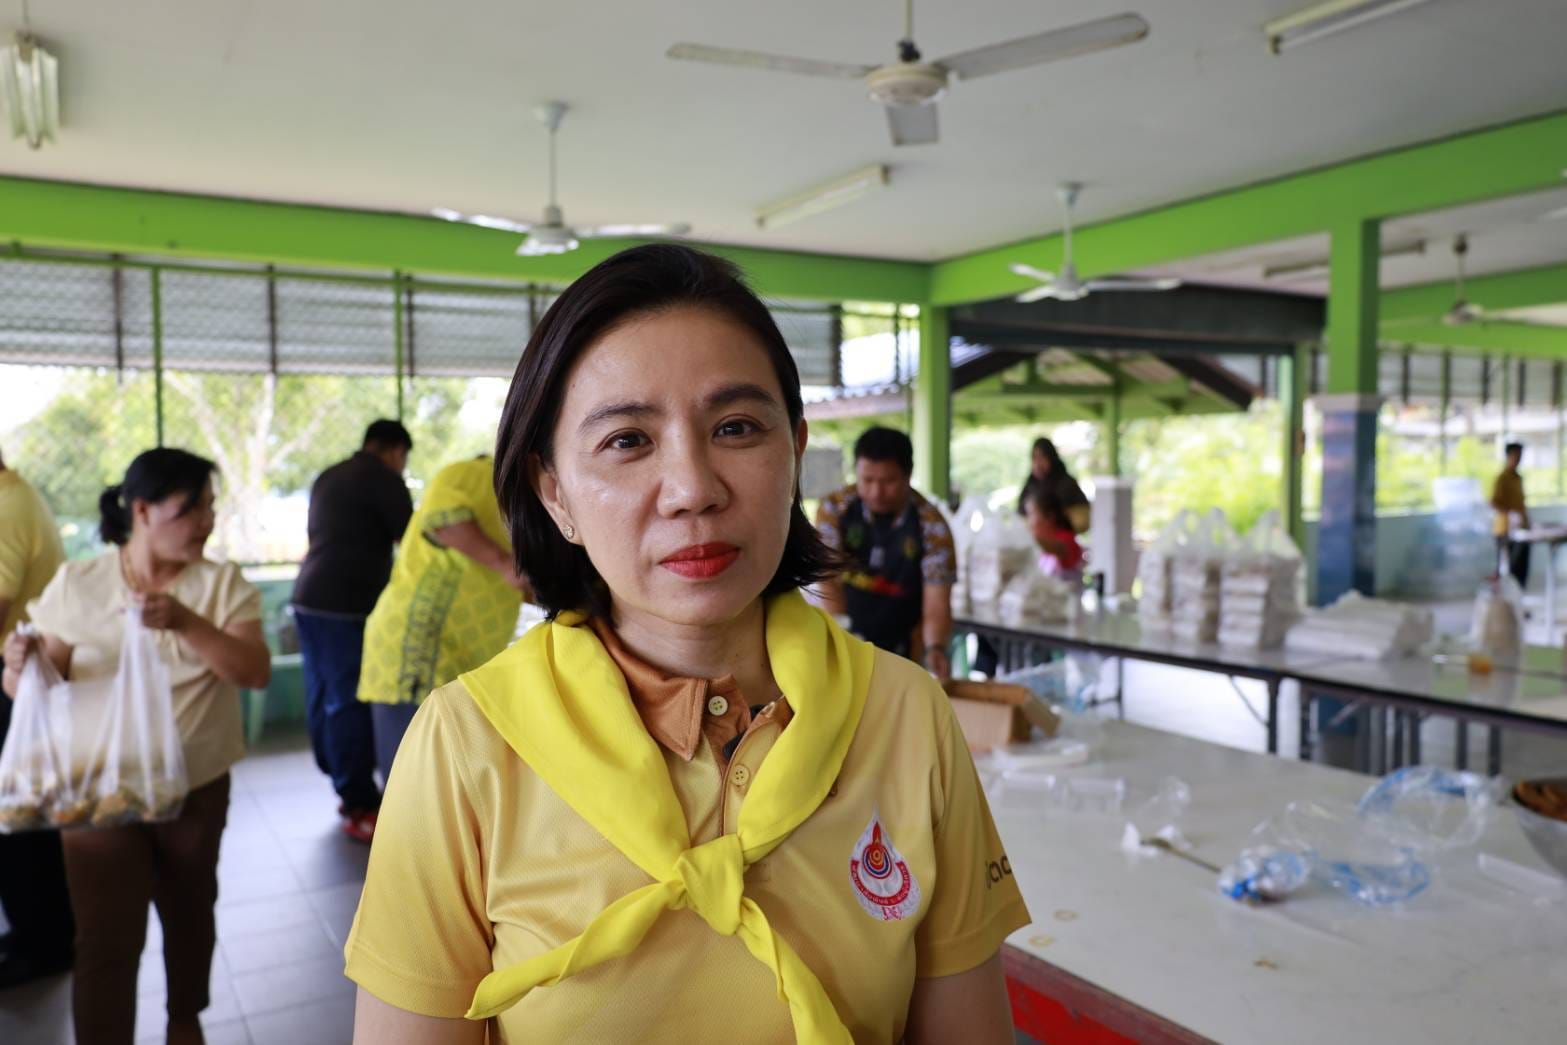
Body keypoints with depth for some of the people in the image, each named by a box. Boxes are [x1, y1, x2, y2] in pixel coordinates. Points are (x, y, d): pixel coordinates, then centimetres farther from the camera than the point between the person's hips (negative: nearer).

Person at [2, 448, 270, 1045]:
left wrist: (186, 623, -31)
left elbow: (256, 673, -17)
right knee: (106, 939, -1)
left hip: (196, 785, 2)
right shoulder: (76, 585, -7)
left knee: (190, 914, 19)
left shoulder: (223, 583, -7)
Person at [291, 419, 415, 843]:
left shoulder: (327, 477, 20)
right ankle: (361, 807, -4)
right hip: (346, 604, -9)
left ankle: (346, 787, 21)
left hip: (310, 597, 9)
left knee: (323, 697, 11)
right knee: (350, 702, -7)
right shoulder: (383, 478, -6)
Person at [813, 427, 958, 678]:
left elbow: (937, 607, -16)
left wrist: (935, 648, -36)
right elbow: (829, 583, -12)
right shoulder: (834, 509, -9)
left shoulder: (931, 526, -12)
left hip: (901, 657, -1)